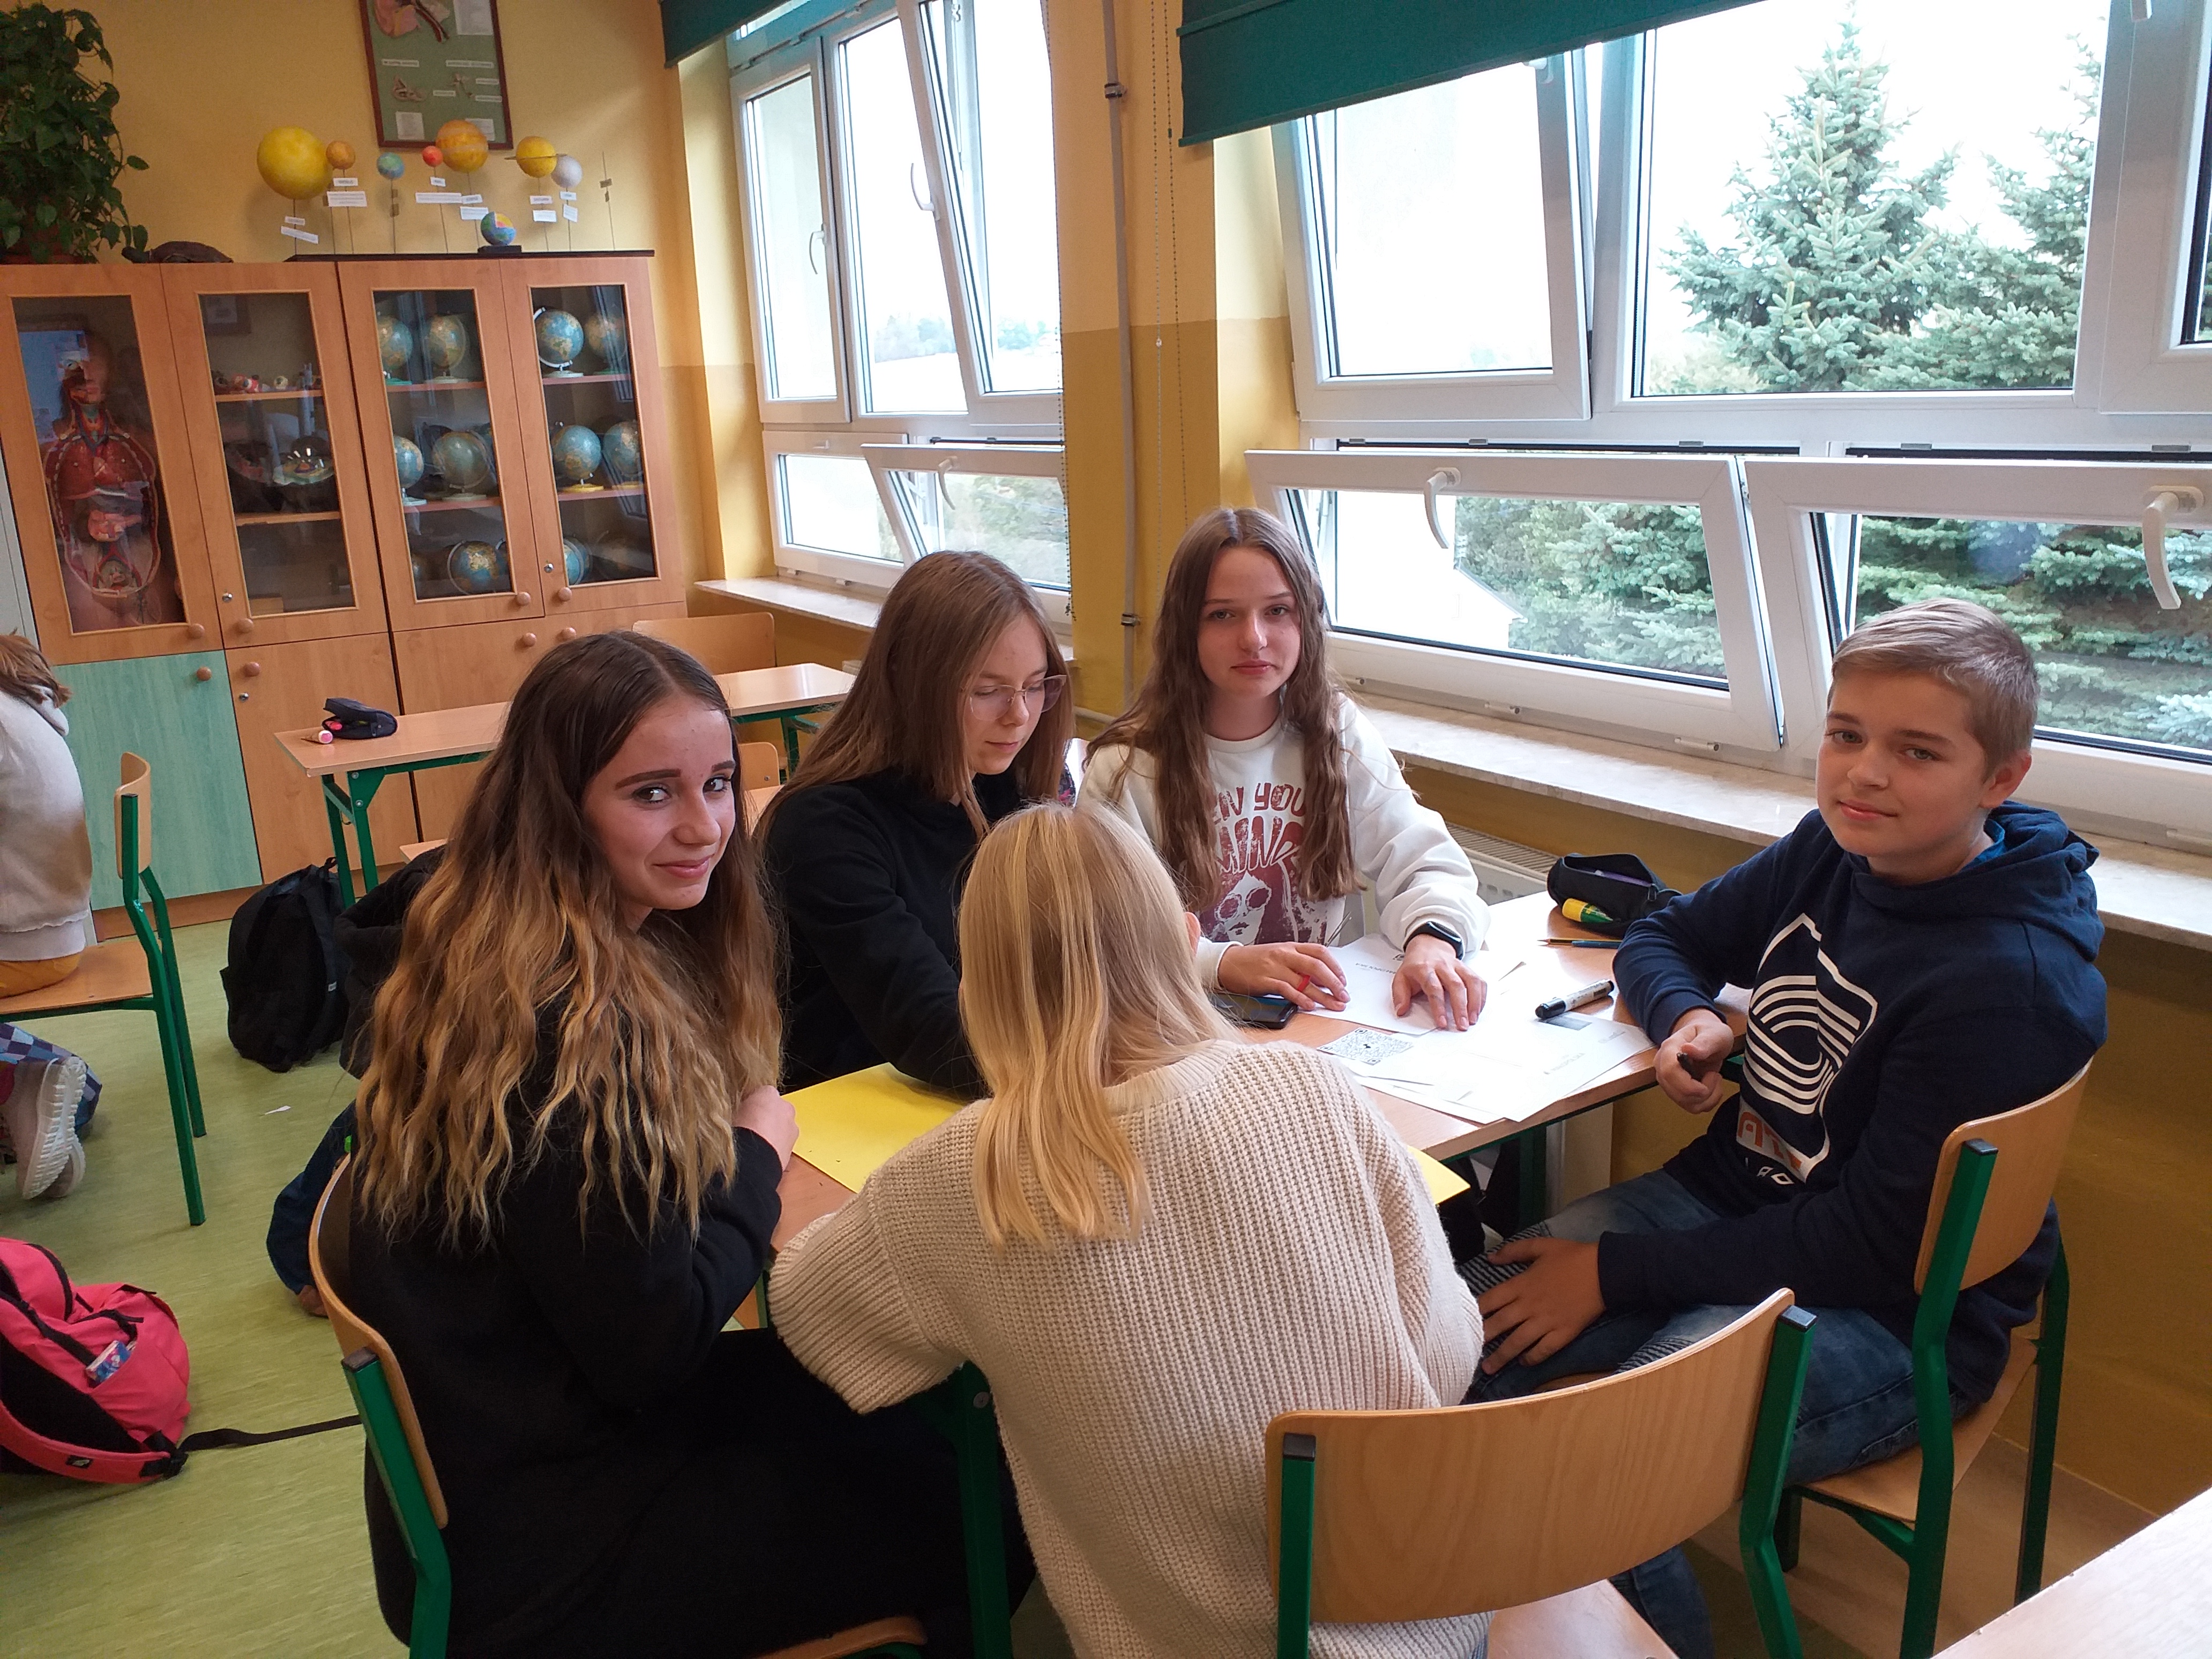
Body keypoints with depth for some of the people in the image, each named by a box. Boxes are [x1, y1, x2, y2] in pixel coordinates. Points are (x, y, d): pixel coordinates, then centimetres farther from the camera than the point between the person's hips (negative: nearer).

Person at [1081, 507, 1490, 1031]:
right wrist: (1224, 964, -31)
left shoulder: (1340, 733, 4)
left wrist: (1434, 938, -22)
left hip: (1319, 1014, 2)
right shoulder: (1126, 769, -8)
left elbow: (1424, 862, 0)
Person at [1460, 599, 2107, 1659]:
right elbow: (1660, 937, 15)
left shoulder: (2007, 985, -23)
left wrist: (1618, 1273, -18)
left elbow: (1873, 1243, -22)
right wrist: (1685, 1015, -10)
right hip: (1728, 1200, 7)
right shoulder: (1830, 852, -1)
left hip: (1890, 1319, -7)